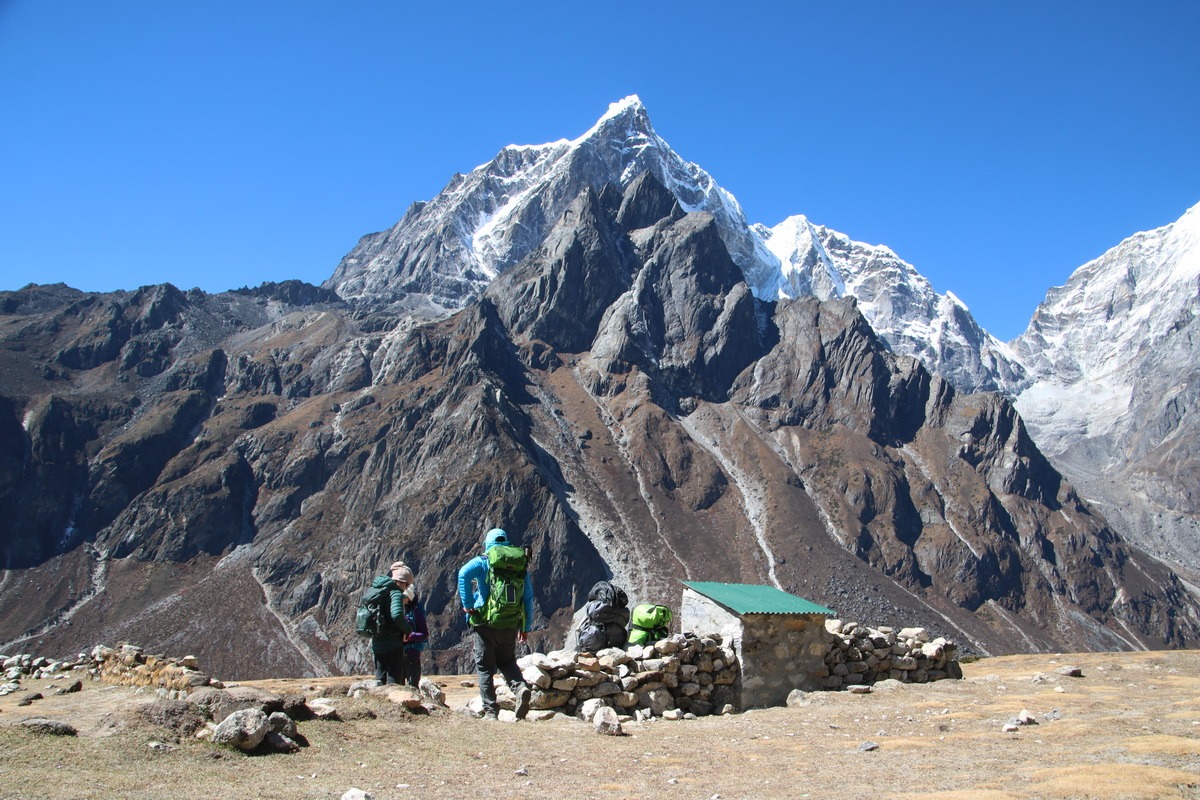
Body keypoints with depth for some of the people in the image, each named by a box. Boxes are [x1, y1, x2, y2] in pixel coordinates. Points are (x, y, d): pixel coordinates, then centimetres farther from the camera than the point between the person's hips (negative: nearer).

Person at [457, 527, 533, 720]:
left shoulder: (482, 562, -1)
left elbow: (464, 574, -22)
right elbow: (528, 597, 9)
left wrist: (468, 604, -13)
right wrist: (525, 627, 15)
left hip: (485, 625, -3)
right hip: (510, 626, 3)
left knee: (485, 668, 7)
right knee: (507, 661, 21)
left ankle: (490, 711, 3)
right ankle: (521, 687, -6)